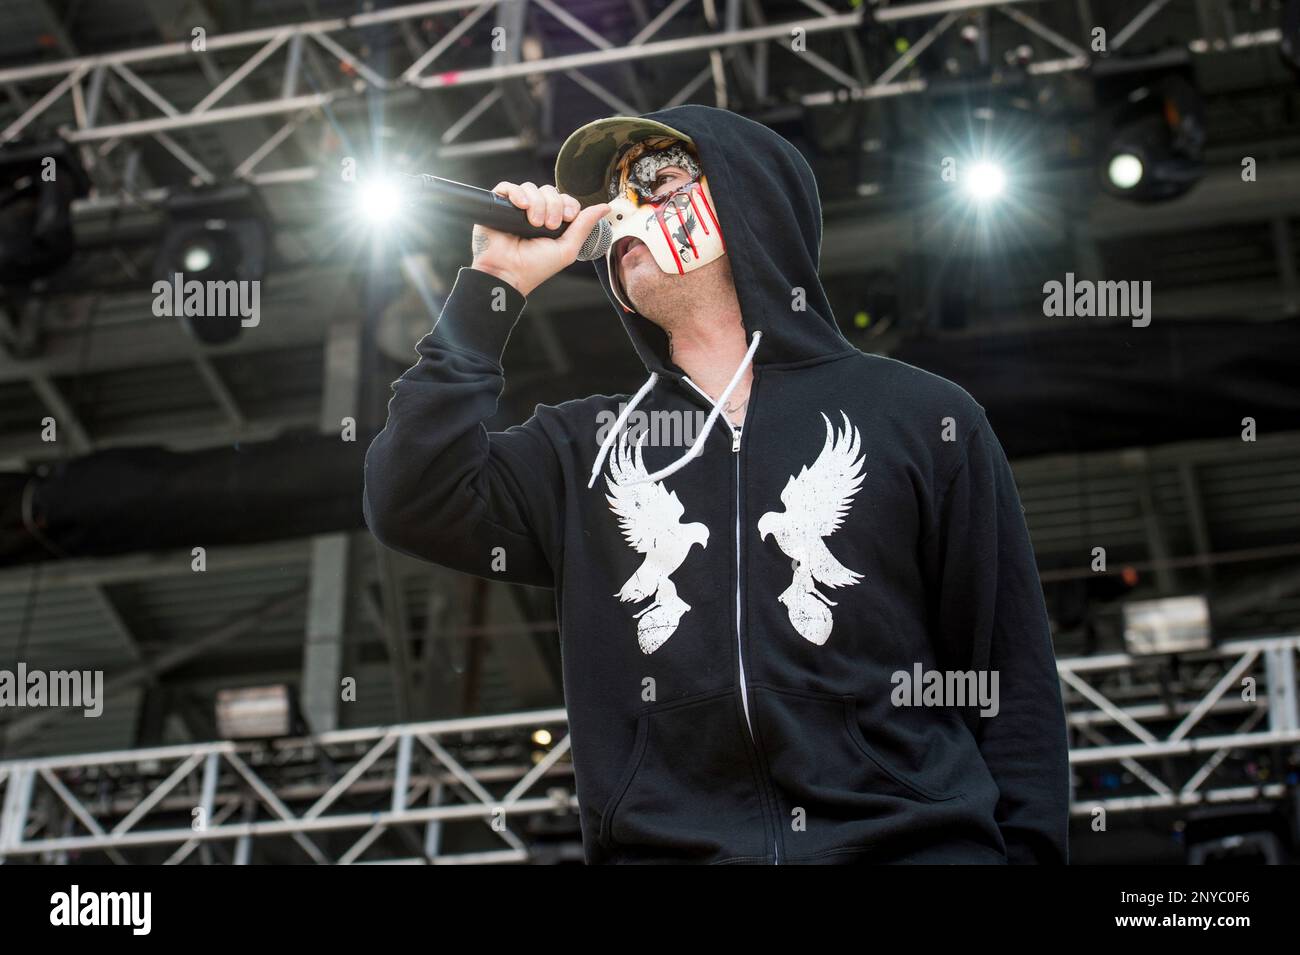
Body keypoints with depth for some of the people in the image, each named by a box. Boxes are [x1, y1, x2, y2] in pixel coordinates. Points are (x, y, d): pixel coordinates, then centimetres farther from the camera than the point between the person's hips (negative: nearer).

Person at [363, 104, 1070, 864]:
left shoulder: (917, 418, 11)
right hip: (660, 845, 2)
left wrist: (1027, 854, -2)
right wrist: (492, 288, 8)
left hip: (905, 838, -2)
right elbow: (414, 507, 5)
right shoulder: (585, 445, 20)